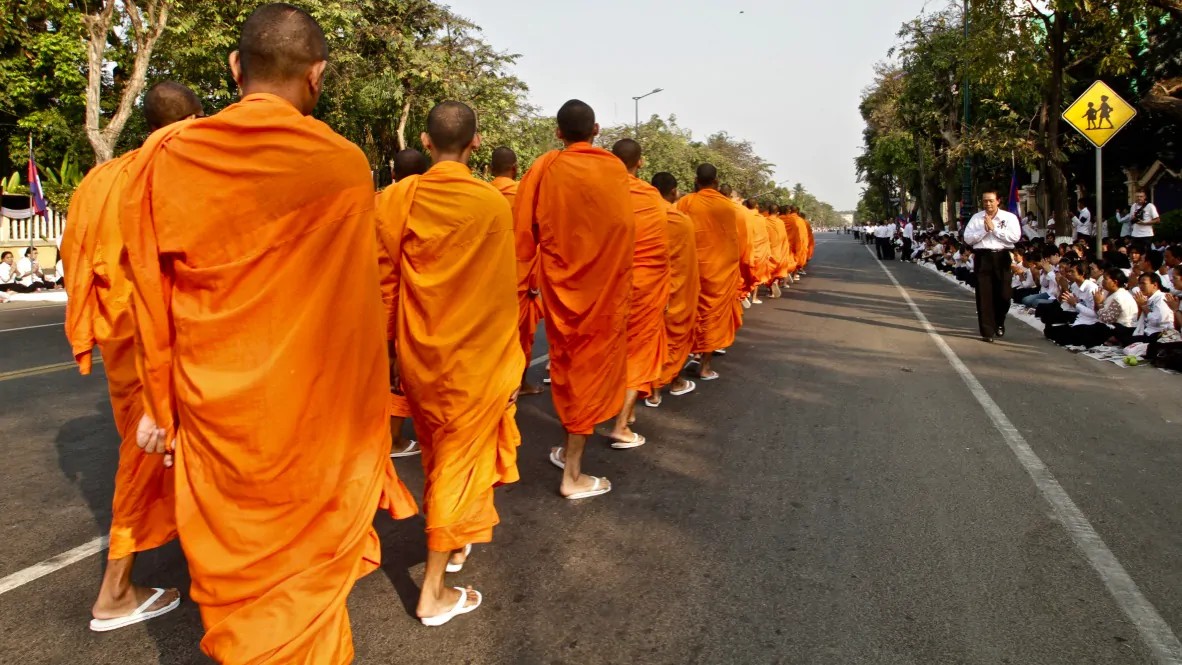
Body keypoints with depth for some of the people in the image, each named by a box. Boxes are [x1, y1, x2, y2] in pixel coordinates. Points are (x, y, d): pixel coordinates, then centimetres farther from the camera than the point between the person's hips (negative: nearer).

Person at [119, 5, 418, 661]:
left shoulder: (163, 156, -6)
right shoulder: (345, 166, -12)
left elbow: (151, 298, 0)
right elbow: (359, 306, -5)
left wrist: (159, 404, 11)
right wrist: (368, 412, 7)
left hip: (213, 414, 2)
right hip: (317, 412, -1)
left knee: (235, 570, 20)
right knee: (309, 570, 17)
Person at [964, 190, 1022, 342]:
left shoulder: (1009, 217, 2)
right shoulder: (976, 217, 7)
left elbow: (1015, 237, -11)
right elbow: (968, 238, 0)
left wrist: (994, 228, -11)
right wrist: (984, 229, -12)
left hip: (1001, 257, 0)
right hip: (982, 257, 1)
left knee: (1003, 294, 7)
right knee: (984, 295, -2)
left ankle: (999, 323, 34)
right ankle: (987, 331, 3)